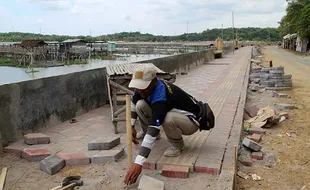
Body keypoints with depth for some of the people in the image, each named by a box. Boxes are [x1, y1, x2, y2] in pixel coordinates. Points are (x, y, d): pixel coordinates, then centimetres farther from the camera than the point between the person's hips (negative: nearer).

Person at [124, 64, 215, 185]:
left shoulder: (160, 97, -38)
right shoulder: (144, 86, -14)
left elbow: (153, 131, -45)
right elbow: (133, 103, 8)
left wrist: (138, 163, -49)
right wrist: (131, 126, 0)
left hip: (191, 121, -7)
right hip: (175, 113, 7)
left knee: (168, 119, -40)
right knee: (140, 105, -11)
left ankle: (177, 144, -8)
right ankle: (146, 133, 15)